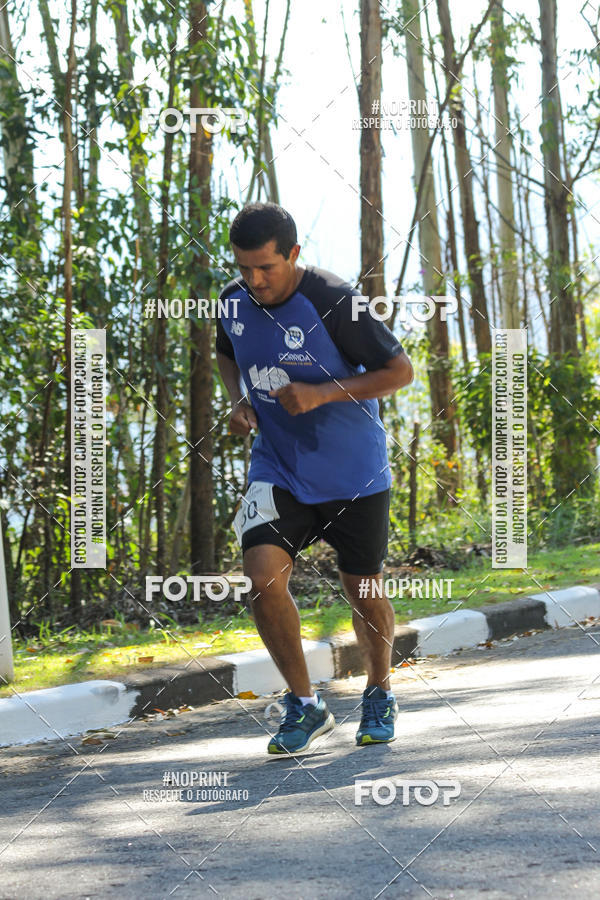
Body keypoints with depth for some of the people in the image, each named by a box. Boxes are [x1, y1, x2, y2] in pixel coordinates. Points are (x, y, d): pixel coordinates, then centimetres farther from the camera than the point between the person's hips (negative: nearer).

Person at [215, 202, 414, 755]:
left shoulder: (334, 302, -20)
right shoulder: (234, 303, -4)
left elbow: (400, 371, -14)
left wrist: (321, 393, -24)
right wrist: (239, 400, -1)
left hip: (353, 472, -3)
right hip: (277, 468, 3)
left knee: (363, 590, 7)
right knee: (263, 574, -17)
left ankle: (380, 693, 36)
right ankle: (305, 707, -1)